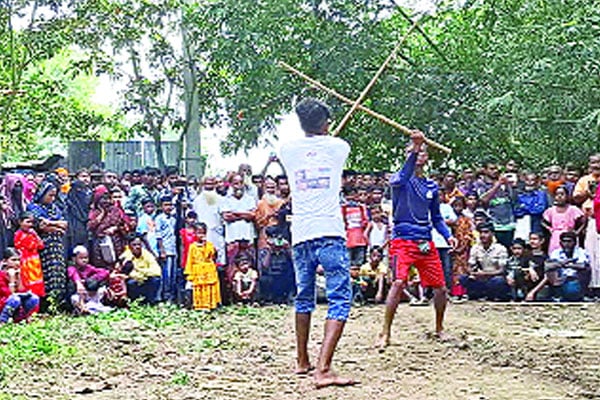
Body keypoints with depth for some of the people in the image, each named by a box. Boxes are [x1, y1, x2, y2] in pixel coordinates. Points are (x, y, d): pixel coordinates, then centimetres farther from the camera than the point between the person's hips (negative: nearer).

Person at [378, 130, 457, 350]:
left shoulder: (431, 186, 16)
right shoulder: (400, 180, 0)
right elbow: (401, 179, -27)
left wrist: (448, 235, 4)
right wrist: (413, 150, -39)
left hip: (426, 243, 5)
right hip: (403, 241, -5)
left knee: (440, 287, 5)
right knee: (399, 282, -21)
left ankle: (439, 329, 28)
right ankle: (385, 333, -13)